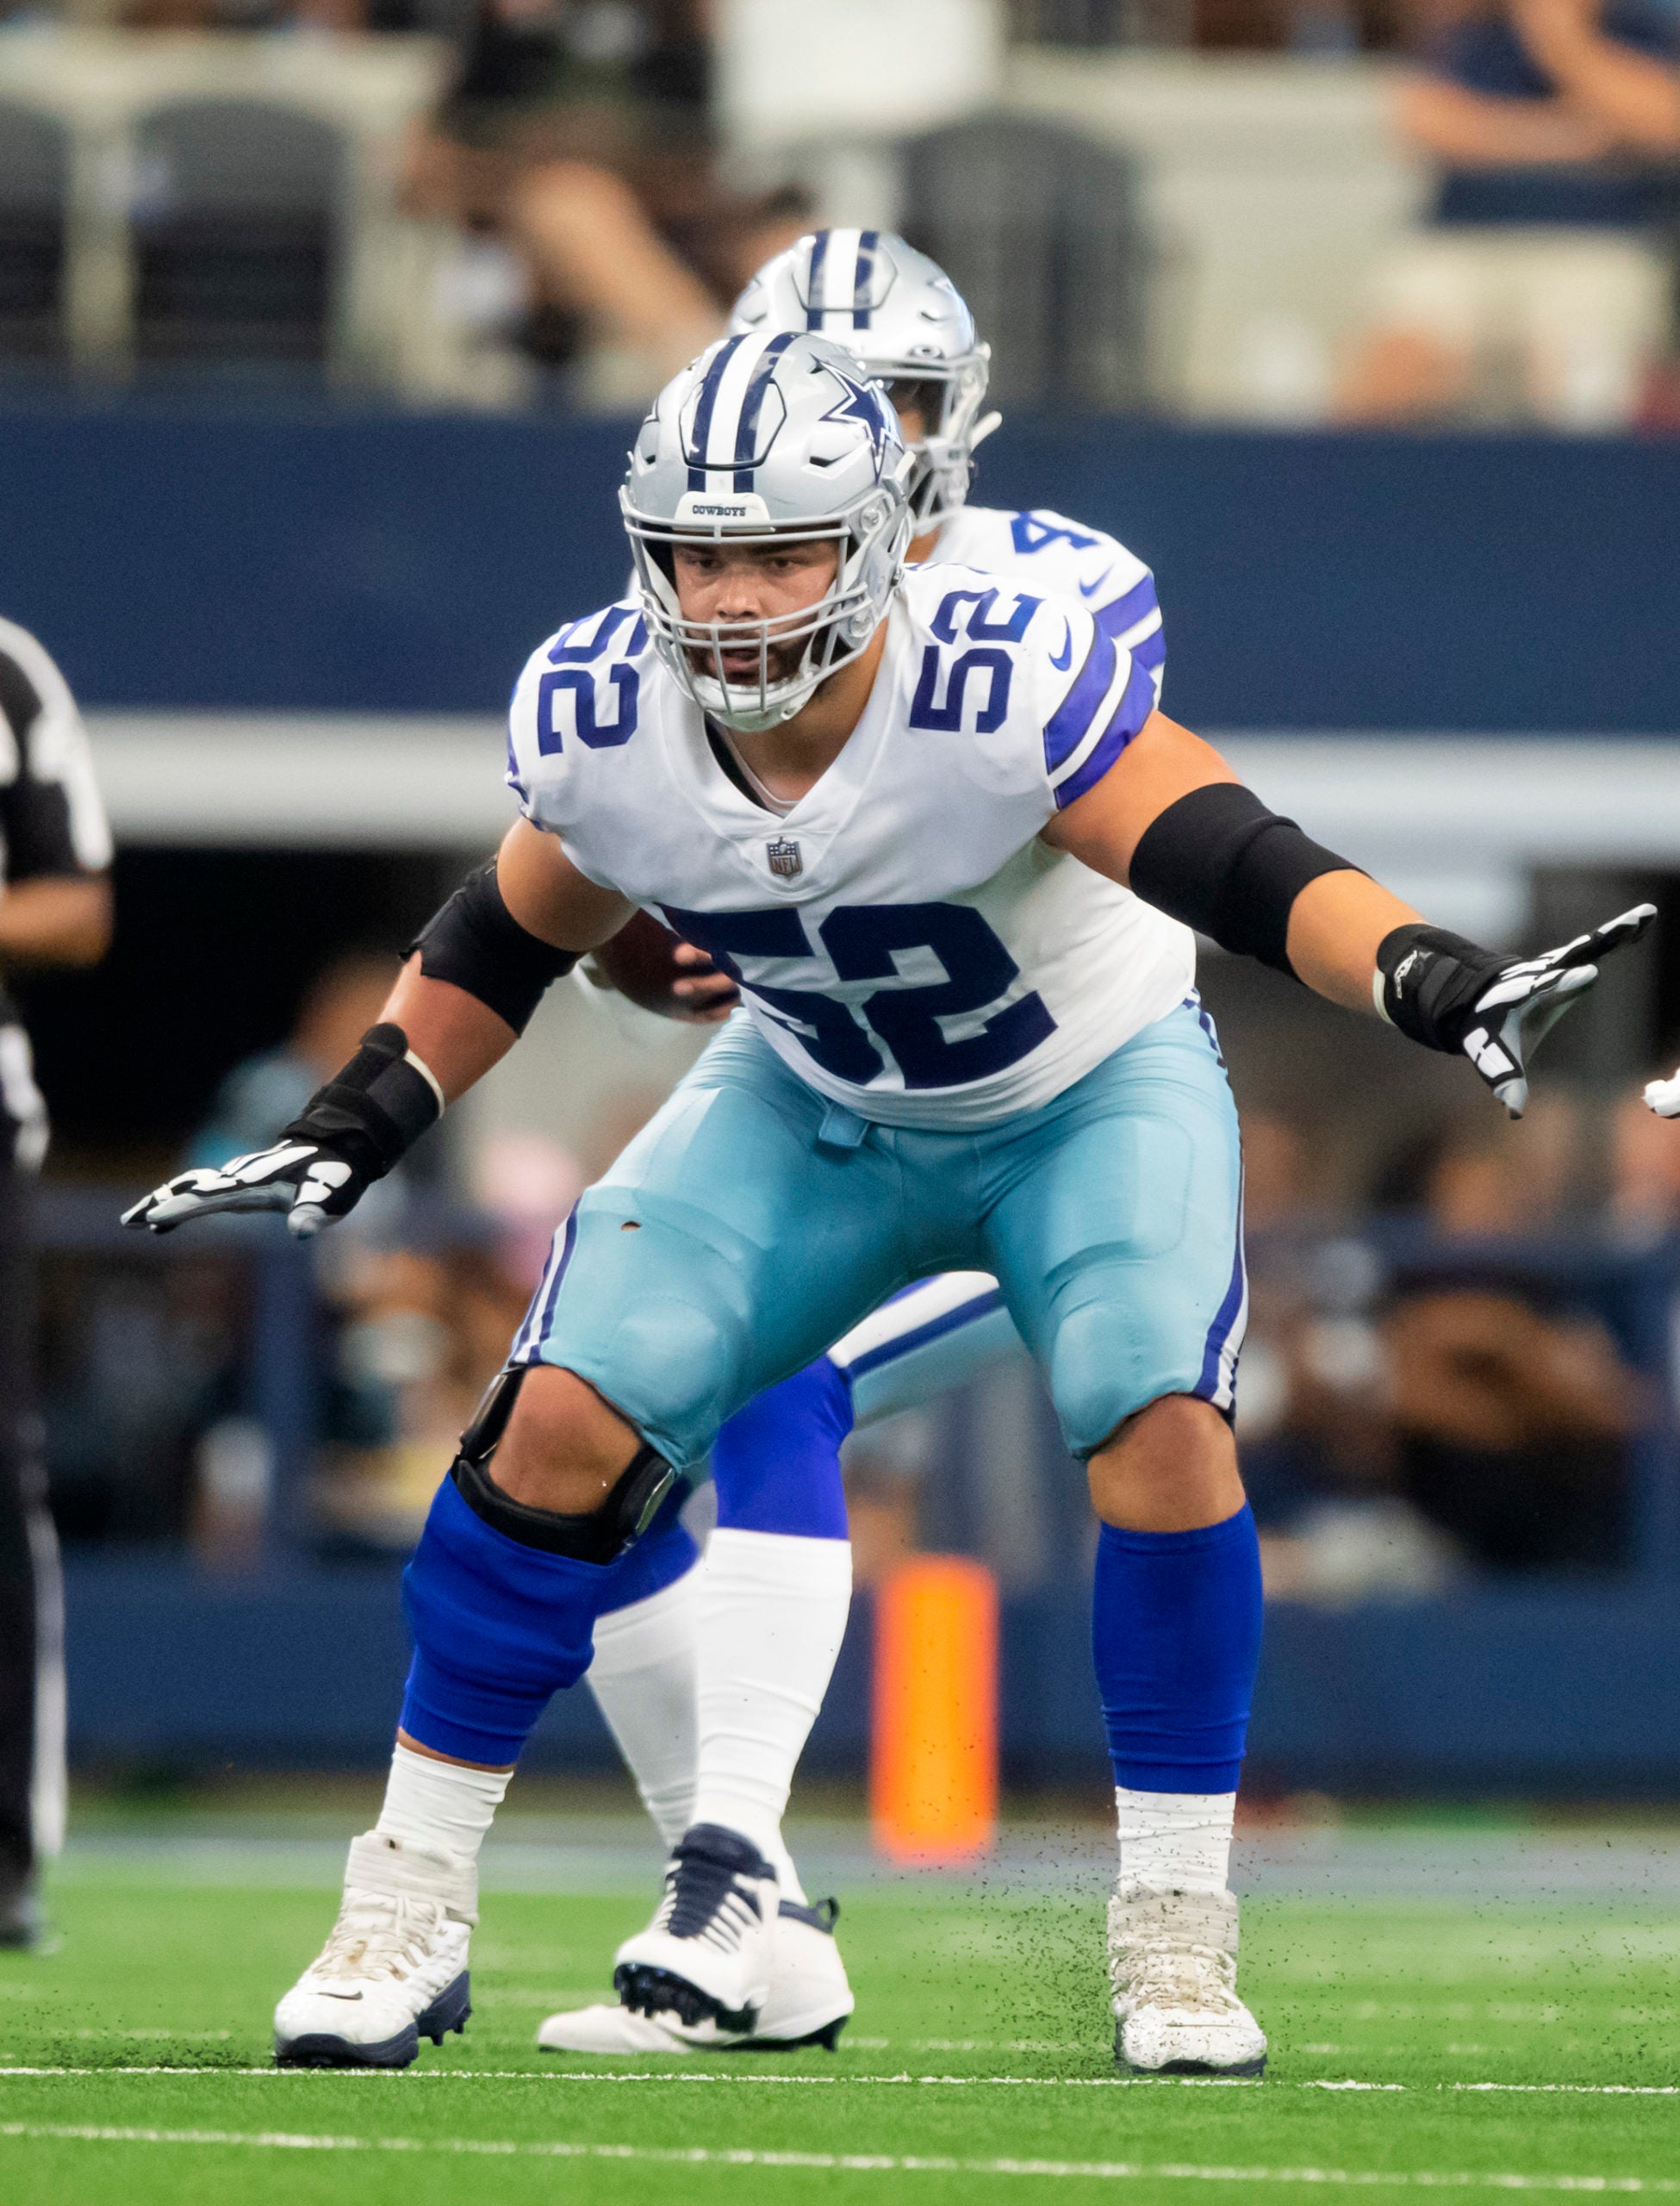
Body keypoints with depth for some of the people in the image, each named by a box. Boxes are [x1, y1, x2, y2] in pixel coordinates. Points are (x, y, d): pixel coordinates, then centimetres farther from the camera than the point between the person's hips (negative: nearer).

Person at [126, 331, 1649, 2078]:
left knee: (1162, 1426, -28)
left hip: (1092, 1089, -3)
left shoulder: (1003, 692, -35)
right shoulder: (597, 722, -20)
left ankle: (1174, 1932, -11)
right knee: (561, 1422, -13)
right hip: (817, 1109, 3)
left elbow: (1244, 869, -39)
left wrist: (1437, 984, -55)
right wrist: (352, 1129, -3)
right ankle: (406, 1910, 1)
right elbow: (508, 939, 1)